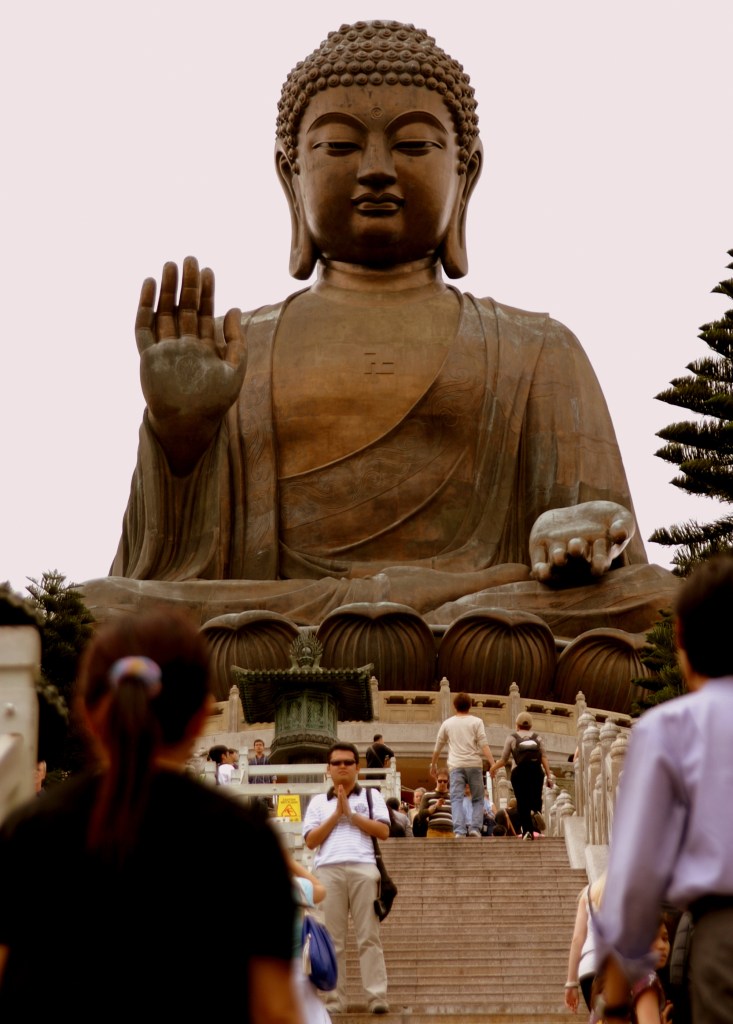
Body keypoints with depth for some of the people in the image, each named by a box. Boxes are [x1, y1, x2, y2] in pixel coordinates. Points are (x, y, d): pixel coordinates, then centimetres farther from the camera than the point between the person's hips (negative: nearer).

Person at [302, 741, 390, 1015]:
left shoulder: (371, 796, 17)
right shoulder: (318, 801, 19)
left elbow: (383, 831, 3)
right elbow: (310, 841, 8)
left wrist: (350, 813, -1)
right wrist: (336, 814, 1)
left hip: (364, 869, -1)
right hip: (328, 870, 1)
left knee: (369, 936, -6)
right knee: (332, 938, -1)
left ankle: (377, 996, -10)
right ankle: (335, 999, 0)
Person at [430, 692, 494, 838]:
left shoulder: (447, 723, 14)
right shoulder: (476, 722, 8)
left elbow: (437, 747, 21)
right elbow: (483, 745, -4)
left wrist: (433, 764, 35)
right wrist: (493, 763, -9)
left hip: (456, 766, 1)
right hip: (474, 764, 0)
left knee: (457, 799, -5)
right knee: (478, 799, 10)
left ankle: (459, 830, -20)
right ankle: (475, 827, -7)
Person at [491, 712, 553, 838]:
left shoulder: (512, 738, 8)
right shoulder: (536, 738, 14)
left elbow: (504, 760, 7)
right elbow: (544, 758, 4)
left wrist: (493, 767, 26)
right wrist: (549, 776, 3)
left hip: (520, 772, -2)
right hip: (537, 772, 2)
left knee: (522, 803, -1)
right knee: (536, 801, 7)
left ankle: (527, 829, -15)